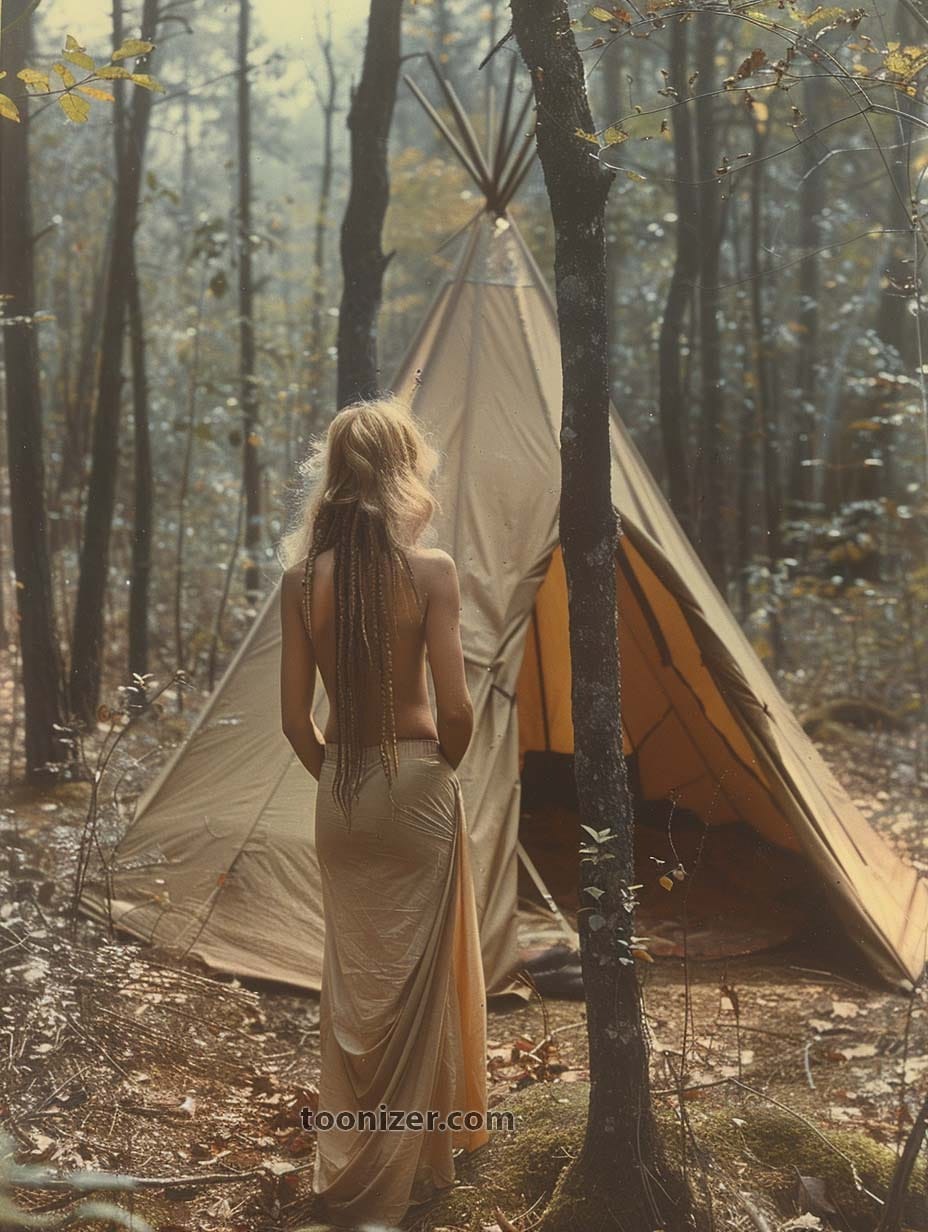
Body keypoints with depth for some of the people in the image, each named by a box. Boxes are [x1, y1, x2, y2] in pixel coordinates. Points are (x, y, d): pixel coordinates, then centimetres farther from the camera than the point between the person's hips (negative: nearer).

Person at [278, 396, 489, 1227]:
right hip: (416, 785, -3)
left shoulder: (302, 576, -4)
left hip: (340, 792, 3)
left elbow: (295, 718, -2)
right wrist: (445, 767, 4)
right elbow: (456, 708, -16)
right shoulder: (430, 569, -14)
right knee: (414, 981, 11)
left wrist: (335, 777, 14)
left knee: (352, 977, 16)